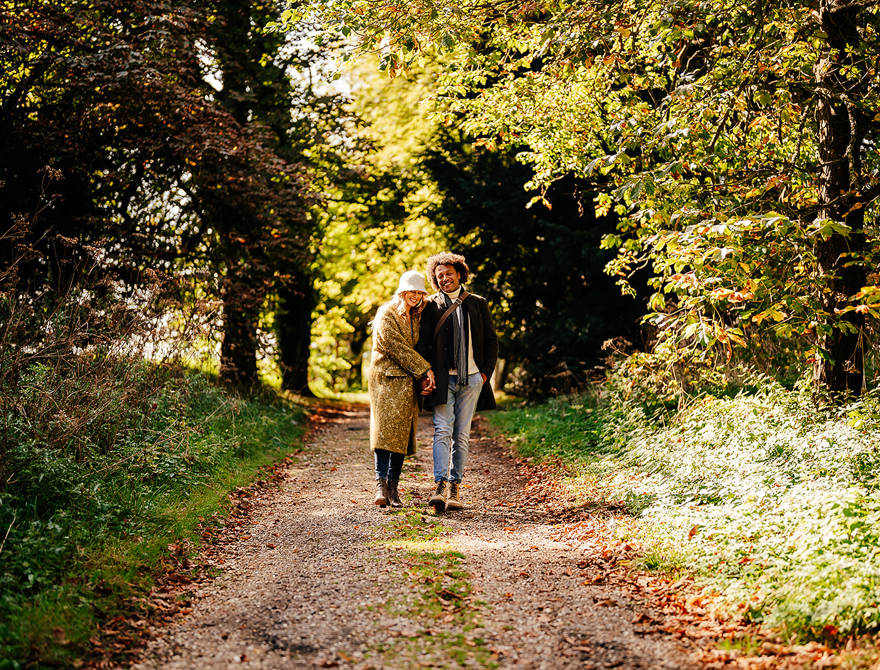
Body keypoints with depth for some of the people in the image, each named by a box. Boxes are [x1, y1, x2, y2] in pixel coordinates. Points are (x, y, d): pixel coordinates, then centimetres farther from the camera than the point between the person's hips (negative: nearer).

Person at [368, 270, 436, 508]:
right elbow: (397, 347, -12)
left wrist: (423, 378, -1)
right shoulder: (386, 314, -5)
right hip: (386, 379, -6)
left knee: (402, 432, 1)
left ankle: (393, 487, 3)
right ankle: (381, 484, -19)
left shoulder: (416, 317, 16)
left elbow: (419, 348, 15)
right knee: (384, 429, -15)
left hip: (408, 381, 6)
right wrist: (425, 369, -13)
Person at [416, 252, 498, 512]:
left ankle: (455, 486, 10)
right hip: (443, 378, -2)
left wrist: (486, 371, 3)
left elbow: (491, 340, 14)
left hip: (471, 378, 2)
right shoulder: (432, 306, 7)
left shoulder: (477, 304, 11)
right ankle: (441, 487, -17)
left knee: (462, 435, 4)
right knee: (442, 431, -12)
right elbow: (423, 343, 6)